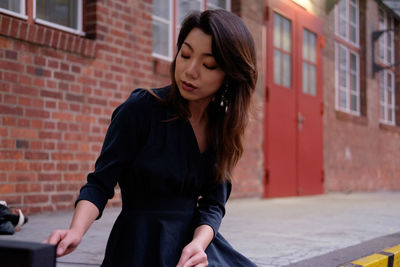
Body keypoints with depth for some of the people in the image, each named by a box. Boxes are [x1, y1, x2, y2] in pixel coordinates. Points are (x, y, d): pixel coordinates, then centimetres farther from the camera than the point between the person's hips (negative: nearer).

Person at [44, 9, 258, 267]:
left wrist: (198, 244, -21)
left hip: (196, 239, 5)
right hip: (142, 246, -5)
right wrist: (76, 231, -29)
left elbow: (213, 202, -1)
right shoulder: (141, 108, -13)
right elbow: (100, 184, -12)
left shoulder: (223, 126, 1)